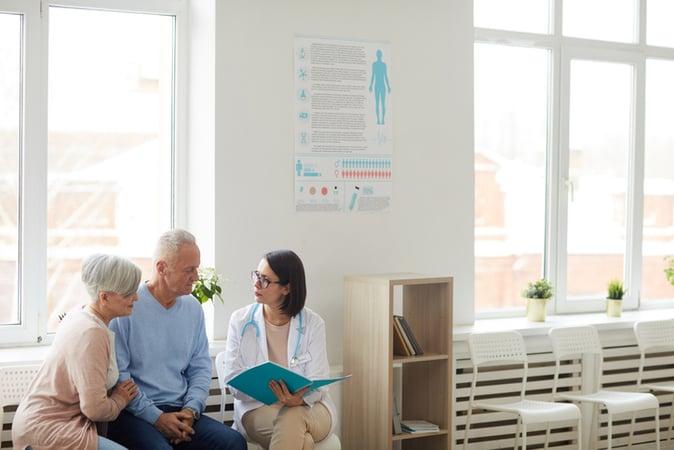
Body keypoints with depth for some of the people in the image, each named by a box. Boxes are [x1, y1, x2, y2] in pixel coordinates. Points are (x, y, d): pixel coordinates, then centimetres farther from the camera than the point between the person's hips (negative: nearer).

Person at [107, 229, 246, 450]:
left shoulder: (193, 309, 13)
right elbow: (117, 375, -10)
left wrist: (190, 410, -4)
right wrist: (156, 417, -13)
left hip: (180, 412, 5)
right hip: (133, 414, -5)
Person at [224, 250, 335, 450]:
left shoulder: (313, 324, 0)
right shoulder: (240, 320, 1)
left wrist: (299, 399, -29)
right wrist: (272, 394, -23)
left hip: (309, 407, 1)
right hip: (257, 408, -1)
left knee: (291, 419, -36)